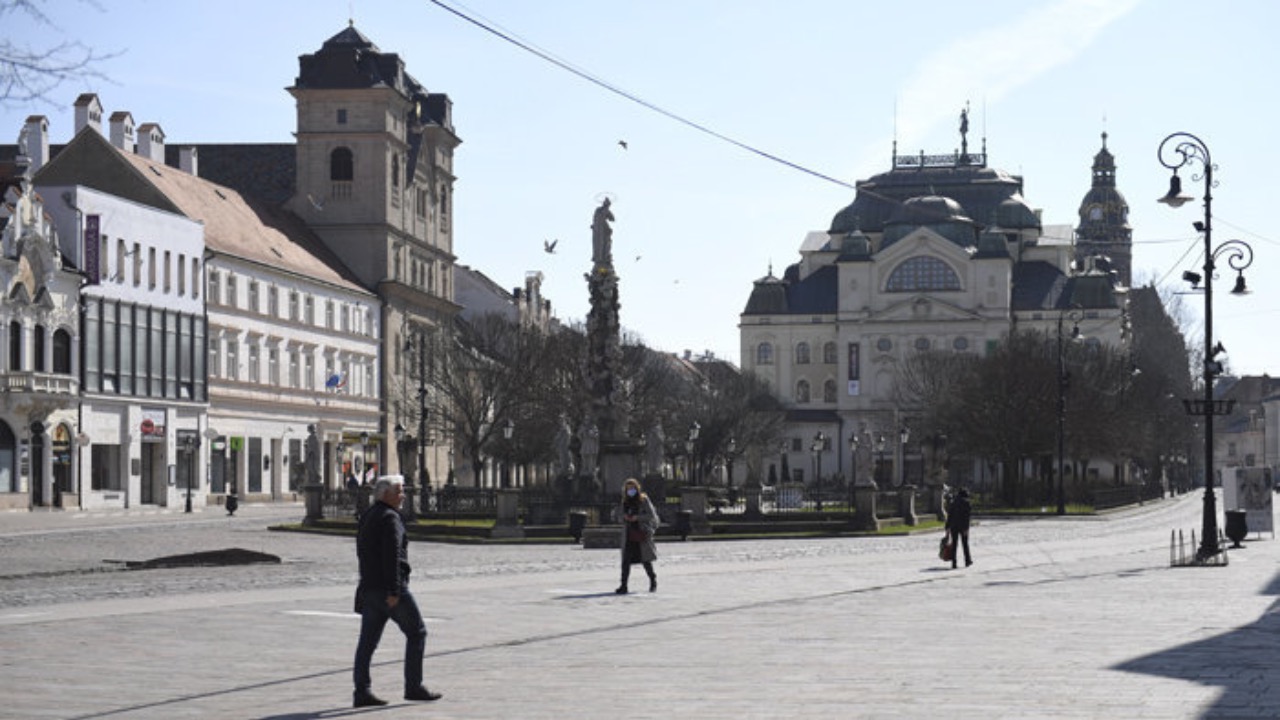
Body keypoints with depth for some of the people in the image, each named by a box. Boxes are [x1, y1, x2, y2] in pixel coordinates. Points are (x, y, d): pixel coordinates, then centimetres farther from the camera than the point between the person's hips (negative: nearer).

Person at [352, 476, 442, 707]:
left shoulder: (366, 517, 16)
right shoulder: (390, 518, -13)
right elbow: (392, 556, -20)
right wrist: (393, 591, -23)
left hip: (368, 588, 9)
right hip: (390, 588, -8)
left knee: (368, 641, 4)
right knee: (416, 632, 4)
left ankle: (362, 691, 0)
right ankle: (413, 687, 5)